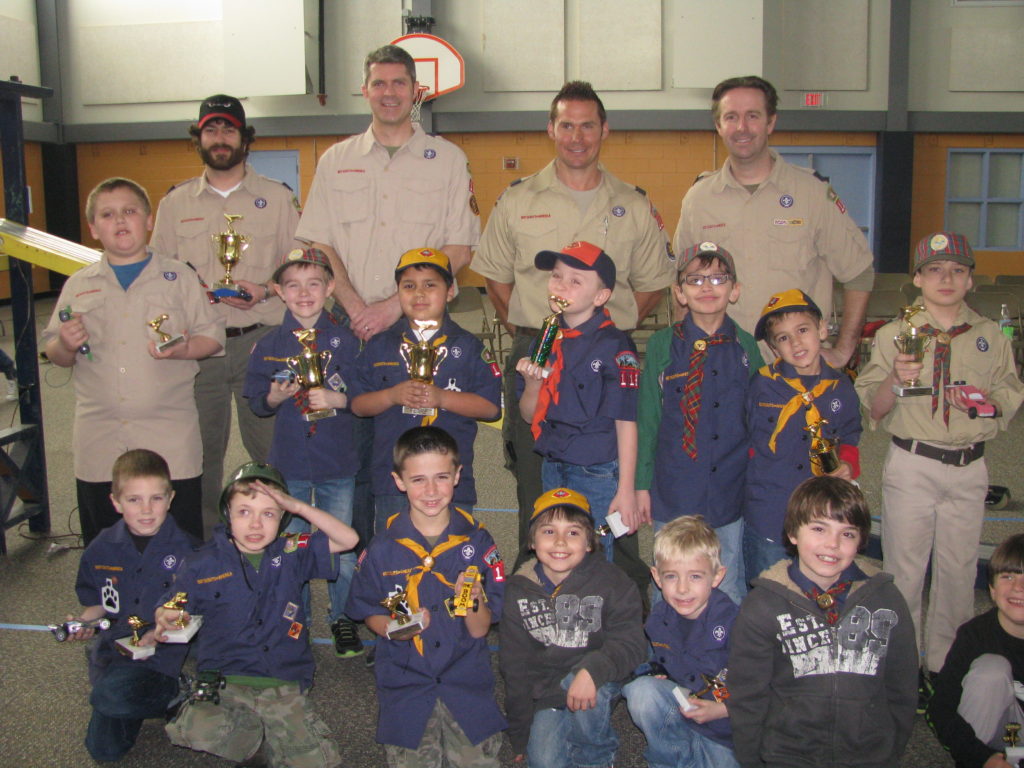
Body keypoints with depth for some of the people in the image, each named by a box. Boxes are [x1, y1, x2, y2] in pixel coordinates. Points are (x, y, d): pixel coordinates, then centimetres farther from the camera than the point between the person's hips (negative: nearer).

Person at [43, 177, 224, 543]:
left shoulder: (178, 277, 5)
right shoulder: (78, 285, 10)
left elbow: (213, 335, 3)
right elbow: (56, 355, 14)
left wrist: (181, 350, -16)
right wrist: (66, 346, -9)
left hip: (172, 444, -2)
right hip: (98, 445, 2)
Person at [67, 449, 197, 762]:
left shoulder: (184, 549, -8)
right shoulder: (101, 549, 2)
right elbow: (98, 602, 15)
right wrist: (84, 621, -6)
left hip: (165, 652, -4)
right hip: (113, 648, 4)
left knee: (111, 695, -32)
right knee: (104, 749, -3)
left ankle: (173, 695, -3)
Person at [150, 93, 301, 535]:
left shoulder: (278, 197, 8)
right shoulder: (175, 203, 13)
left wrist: (264, 291, -13)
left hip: (262, 341, -2)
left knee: (270, 446, -1)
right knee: (202, 448, 6)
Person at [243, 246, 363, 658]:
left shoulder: (345, 341, -2)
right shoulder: (269, 345, 2)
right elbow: (256, 402, 4)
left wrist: (336, 399, -21)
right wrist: (276, 397, -16)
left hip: (338, 463, -1)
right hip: (289, 462, 1)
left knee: (342, 545, 7)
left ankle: (343, 617, 24)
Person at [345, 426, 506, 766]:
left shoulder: (477, 541, -6)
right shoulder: (383, 547, -5)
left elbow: (480, 630, -4)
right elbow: (369, 613, 5)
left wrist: (472, 601, -24)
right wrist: (394, 628, -15)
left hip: (468, 686, 0)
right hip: (405, 687, 0)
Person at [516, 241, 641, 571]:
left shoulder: (614, 346, -13)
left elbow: (625, 422, -13)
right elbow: (529, 415, 10)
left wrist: (626, 491, -14)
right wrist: (533, 384, -11)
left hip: (598, 475, -6)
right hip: (552, 470, 6)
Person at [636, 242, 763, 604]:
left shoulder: (745, 347, 1)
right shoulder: (662, 346, -1)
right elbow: (647, 417, 1)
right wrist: (642, 483, 0)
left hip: (730, 490, 1)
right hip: (674, 490, 0)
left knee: (728, 588, 12)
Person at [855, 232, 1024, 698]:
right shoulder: (894, 335, 1)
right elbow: (874, 410, -1)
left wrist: (985, 400, -8)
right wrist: (894, 380, -20)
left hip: (969, 468, 2)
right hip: (911, 466, -2)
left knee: (959, 569, 8)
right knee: (904, 570, 3)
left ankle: (943, 667, 24)